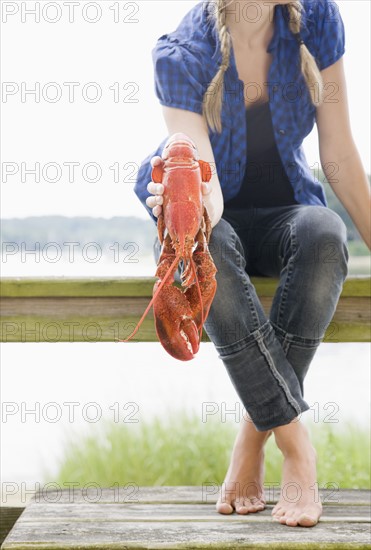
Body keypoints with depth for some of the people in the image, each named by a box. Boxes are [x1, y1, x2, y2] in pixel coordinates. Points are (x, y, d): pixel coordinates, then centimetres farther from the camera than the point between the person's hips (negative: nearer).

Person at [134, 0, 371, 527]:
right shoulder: (181, 54, -18)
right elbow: (208, 200, -28)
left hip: (284, 212, 2)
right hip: (219, 219, -2)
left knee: (325, 233, -34)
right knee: (201, 243, -37)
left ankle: (254, 436, -26)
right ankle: (297, 446, -33)